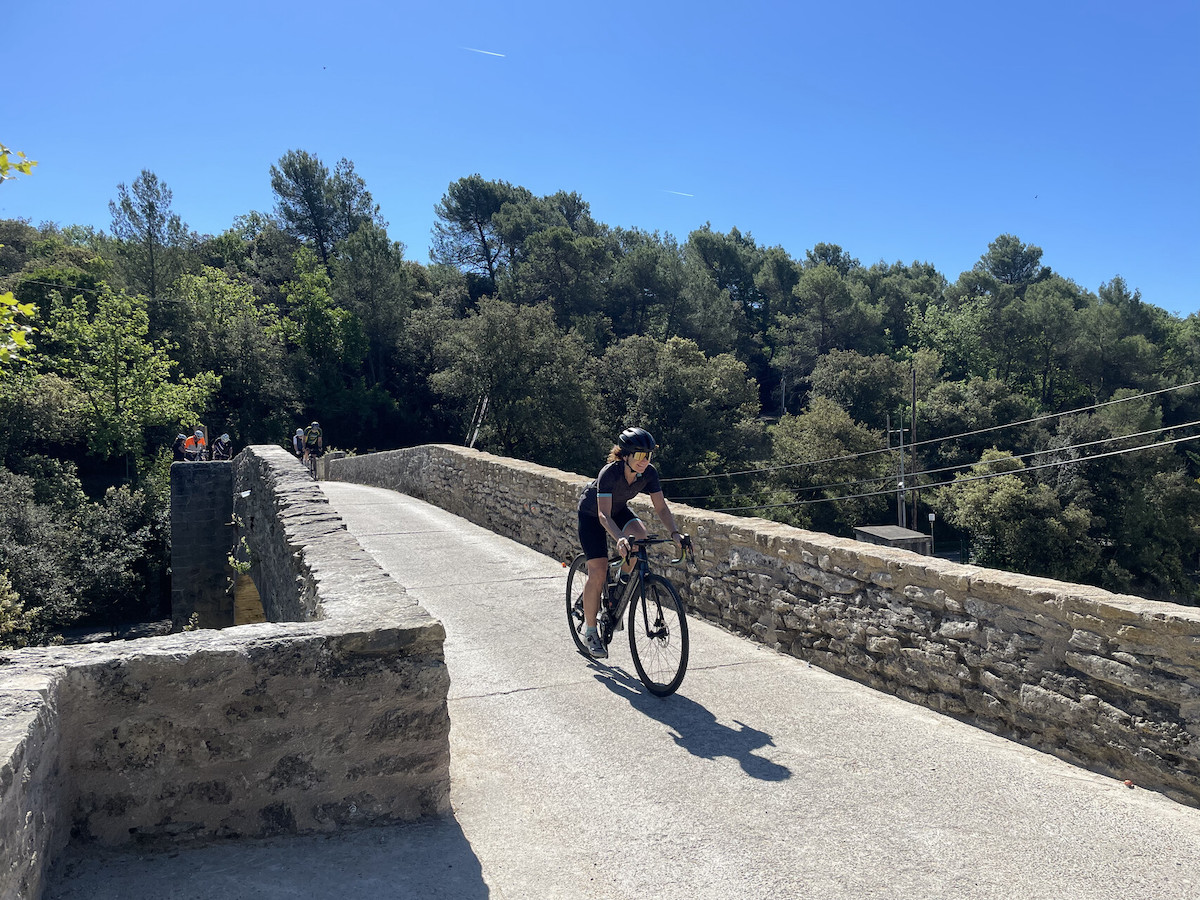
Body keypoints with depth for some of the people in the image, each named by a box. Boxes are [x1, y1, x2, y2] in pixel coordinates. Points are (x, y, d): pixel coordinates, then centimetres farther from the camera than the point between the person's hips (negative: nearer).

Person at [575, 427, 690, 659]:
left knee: (639, 535, -28)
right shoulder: (610, 473, -37)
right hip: (591, 514, -4)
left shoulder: (649, 473, -22)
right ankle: (590, 631, 5)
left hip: (619, 509, 5)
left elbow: (661, 507, -21)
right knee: (598, 572, -12)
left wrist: (675, 533, -37)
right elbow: (603, 515, -42)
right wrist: (619, 538, -59)